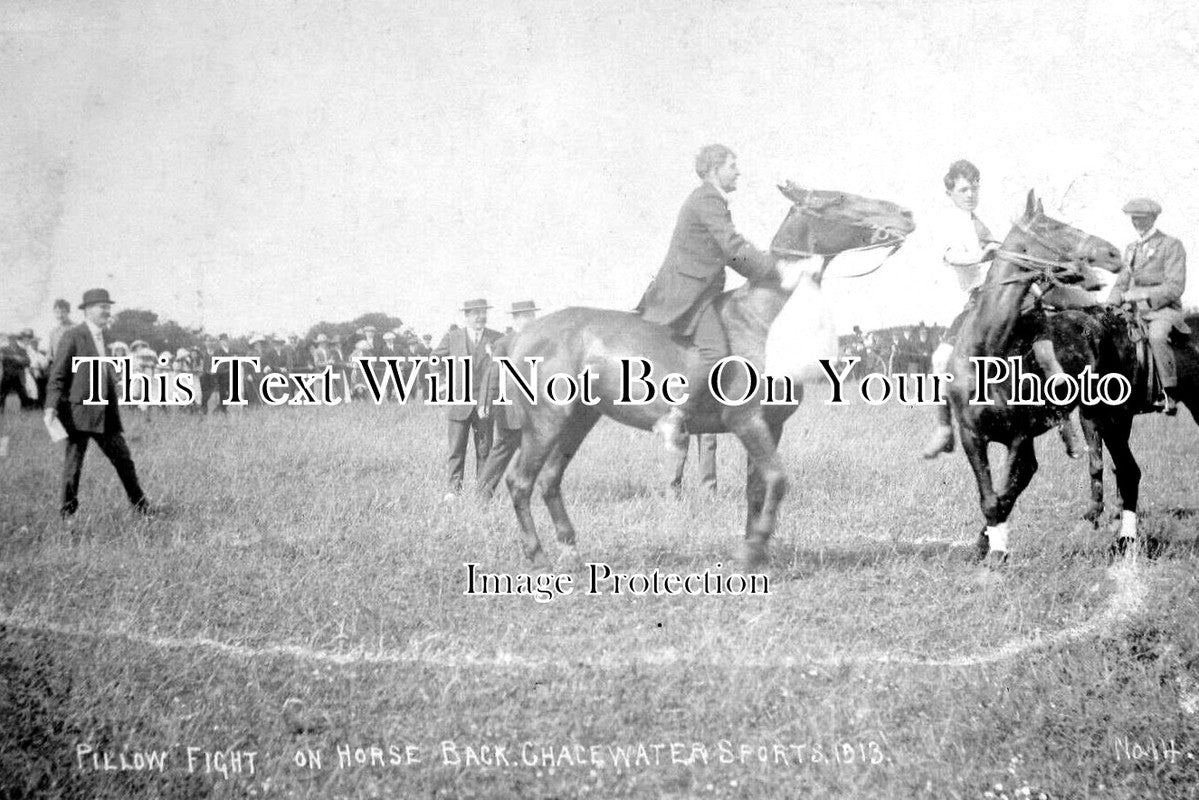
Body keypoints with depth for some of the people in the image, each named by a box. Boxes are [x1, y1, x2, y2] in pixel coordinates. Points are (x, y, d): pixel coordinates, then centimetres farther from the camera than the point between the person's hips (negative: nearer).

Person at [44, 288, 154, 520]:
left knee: (123, 458, 9)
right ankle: (68, 510, 11)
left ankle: (139, 503, 19)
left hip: (105, 413, 7)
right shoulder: (72, 337, -8)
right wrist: (51, 407, -20)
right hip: (79, 411, -7)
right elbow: (57, 375, -11)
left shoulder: (102, 337, 16)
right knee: (73, 463, 0)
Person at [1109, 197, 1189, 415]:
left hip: (1164, 310, -7)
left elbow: (1174, 288, -12)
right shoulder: (1131, 249, 18)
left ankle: (1171, 395, -28)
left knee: (1157, 336, -37)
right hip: (1136, 312, 7)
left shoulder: (1171, 246, -3)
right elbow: (1122, 283, 19)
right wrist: (1111, 304, -3)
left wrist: (1141, 294, -20)